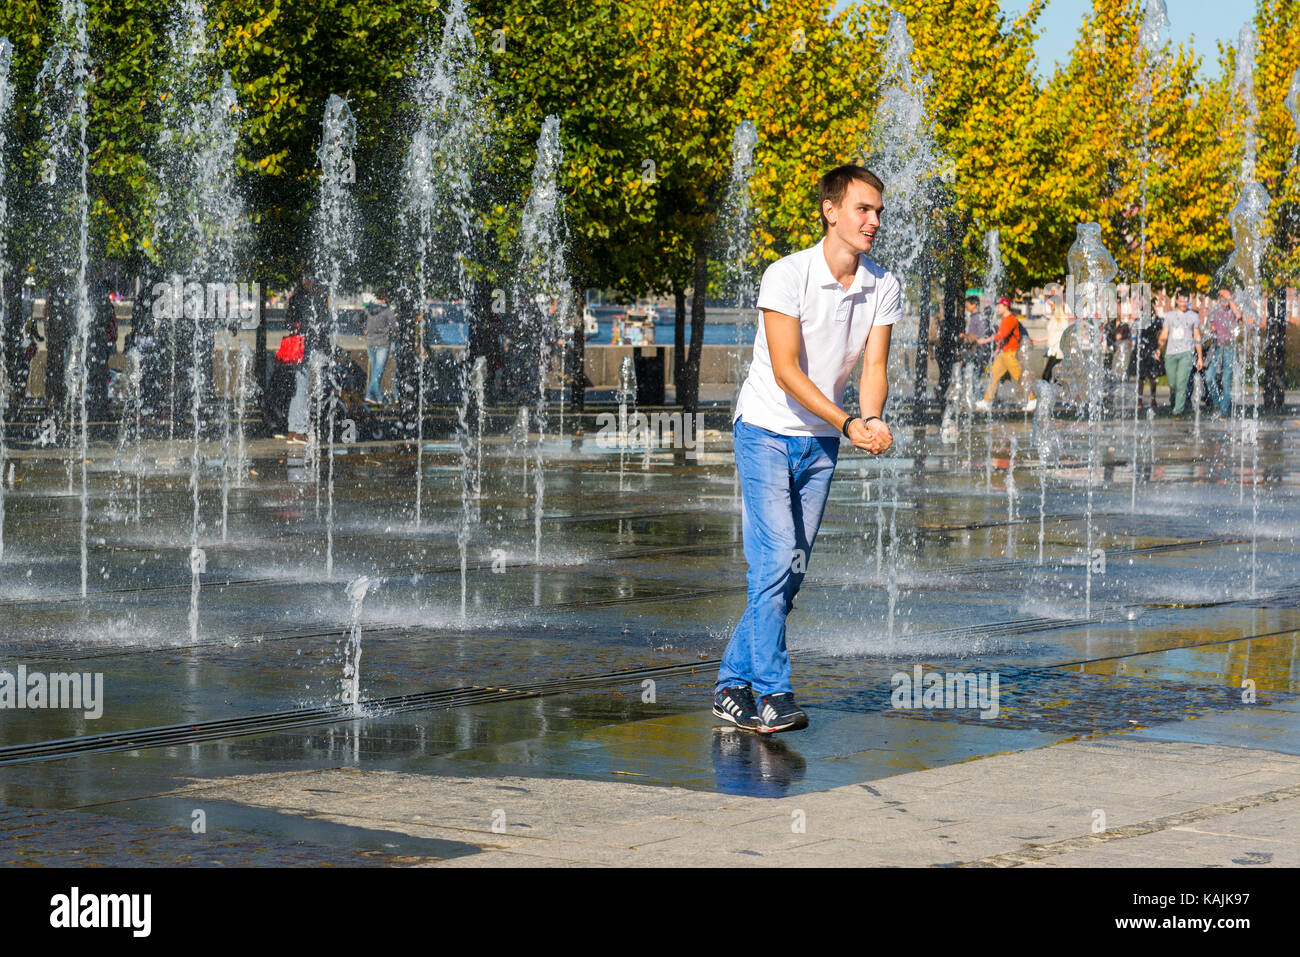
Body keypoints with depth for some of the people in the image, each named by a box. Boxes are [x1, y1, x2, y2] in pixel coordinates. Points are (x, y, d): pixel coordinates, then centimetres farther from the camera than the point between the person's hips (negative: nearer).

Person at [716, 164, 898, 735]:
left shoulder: (883, 288, -1)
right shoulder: (788, 275, -17)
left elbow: (873, 366, -5)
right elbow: (786, 369, -21)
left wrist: (872, 419, -27)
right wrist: (847, 424, -29)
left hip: (821, 442, 6)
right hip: (767, 430, -5)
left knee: (791, 574, 6)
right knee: (773, 563, -14)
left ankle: (732, 683, 16)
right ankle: (773, 694, -12)